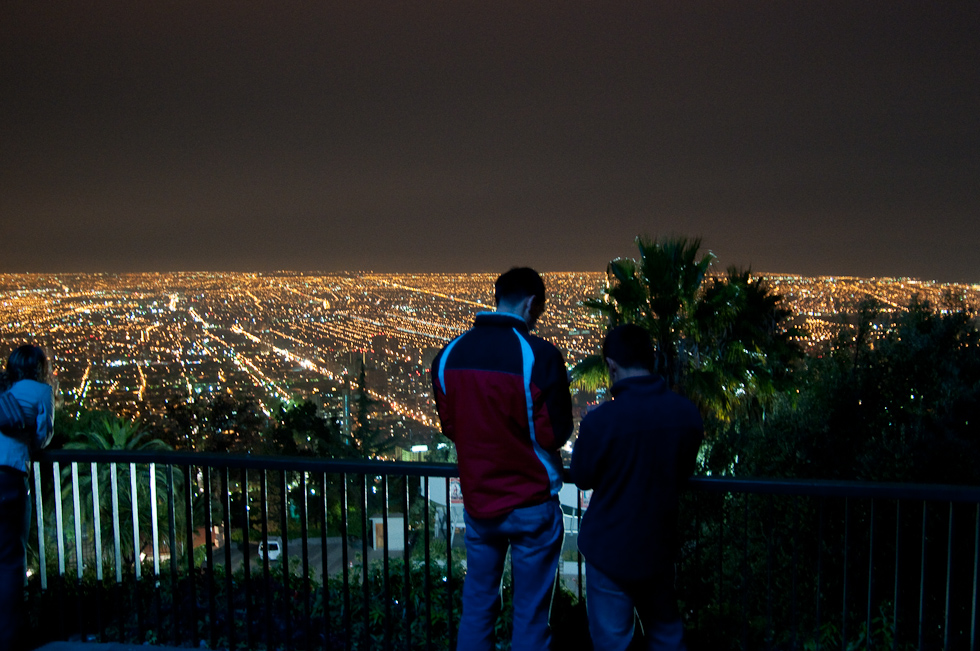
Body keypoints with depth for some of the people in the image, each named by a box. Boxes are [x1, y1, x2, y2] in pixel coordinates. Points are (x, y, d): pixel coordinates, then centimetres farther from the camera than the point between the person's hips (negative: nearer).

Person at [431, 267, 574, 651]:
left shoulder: (449, 354, -2)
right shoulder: (539, 356, -18)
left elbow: (449, 426, 7)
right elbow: (556, 435, -12)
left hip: (477, 500, 5)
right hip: (531, 504, -4)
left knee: (476, 606, 19)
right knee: (530, 615, 10)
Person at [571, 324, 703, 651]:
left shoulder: (600, 420, -25)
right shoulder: (687, 413, -12)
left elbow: (583, 477, -7)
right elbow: (684, 472, 4)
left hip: (610, 550, -4)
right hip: (659, 547, 4)